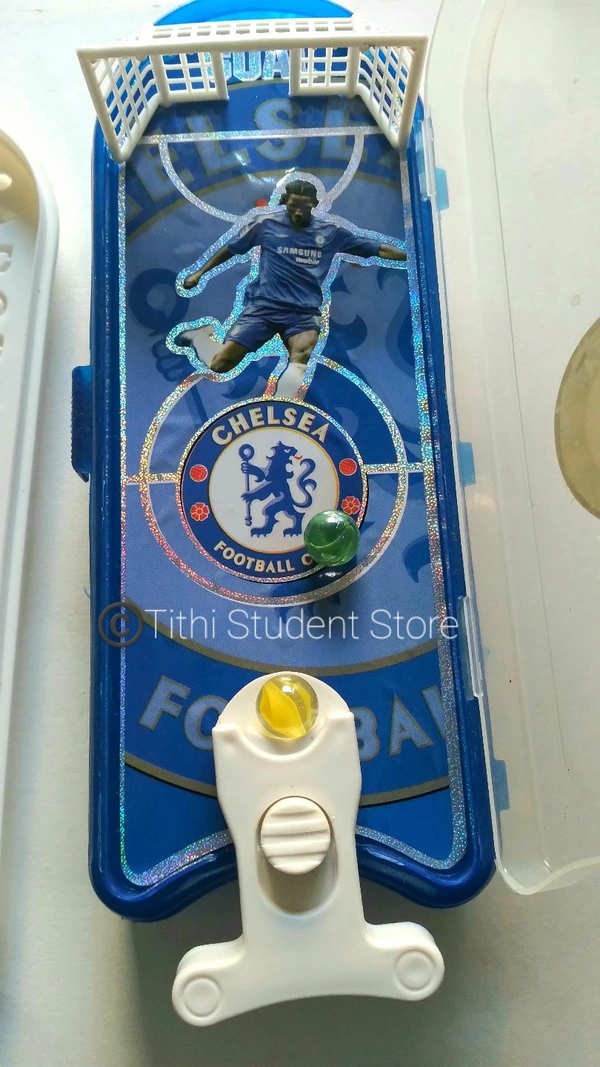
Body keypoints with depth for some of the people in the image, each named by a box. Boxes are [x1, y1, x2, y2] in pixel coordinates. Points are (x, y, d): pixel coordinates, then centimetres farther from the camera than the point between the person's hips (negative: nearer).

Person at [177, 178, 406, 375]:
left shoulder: (331, 232, 8)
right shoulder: (266, 224, 6)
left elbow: (378, 249, 12)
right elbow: (230, 249, 20)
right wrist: (200, 272, 24)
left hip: (304, 311, 1)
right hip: (263, 305, 0)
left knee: (302, 356, -35)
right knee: (220, 363, -13)